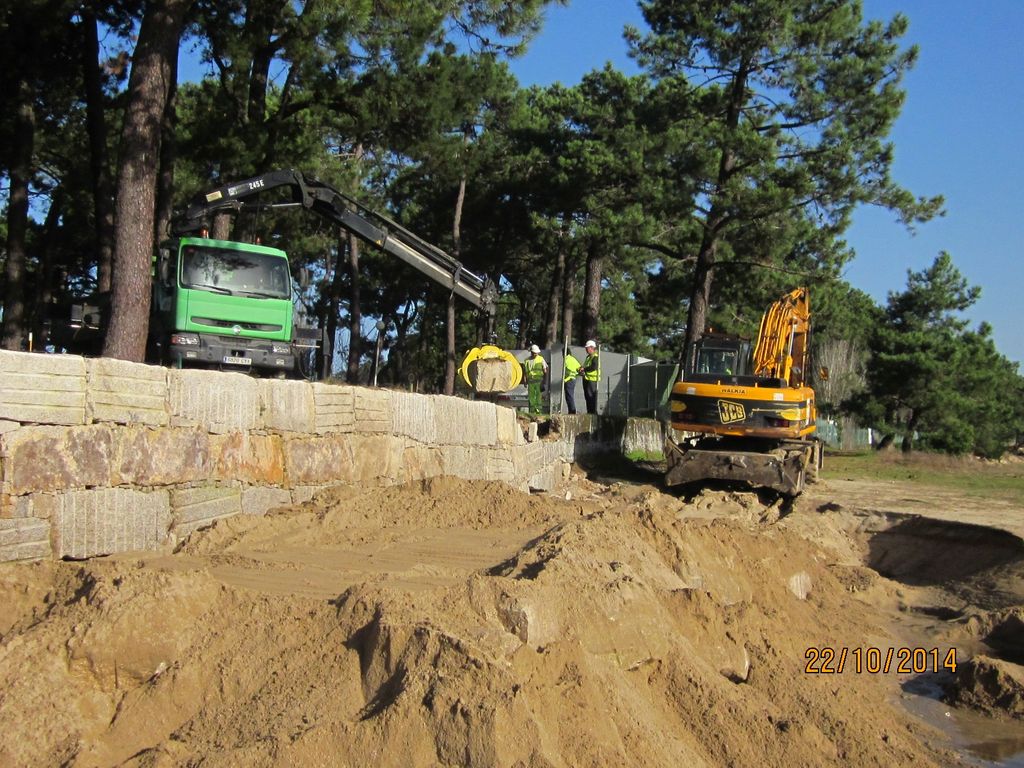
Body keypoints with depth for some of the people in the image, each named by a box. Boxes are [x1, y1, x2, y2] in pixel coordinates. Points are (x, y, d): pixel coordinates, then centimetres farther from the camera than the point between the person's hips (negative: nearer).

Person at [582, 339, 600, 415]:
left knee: (591, 397, -10)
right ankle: (589, 411, 18)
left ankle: (593, 411, -8)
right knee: (587, 397, 13)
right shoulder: (588, 357, 20)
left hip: (592, 379, -10)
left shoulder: (595, 357, -12)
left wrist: (584, 369, -17)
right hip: (587, 379, 10)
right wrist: (582, 370, 8)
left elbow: (594, 367, -24)